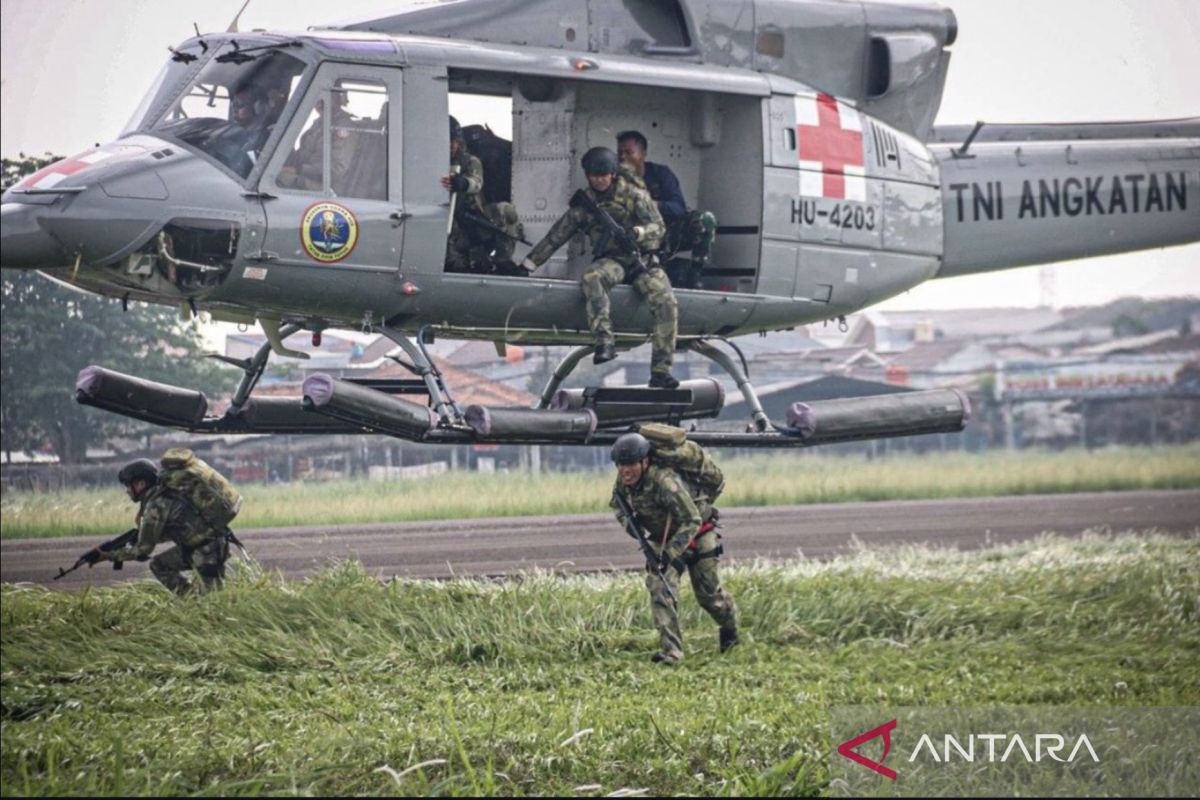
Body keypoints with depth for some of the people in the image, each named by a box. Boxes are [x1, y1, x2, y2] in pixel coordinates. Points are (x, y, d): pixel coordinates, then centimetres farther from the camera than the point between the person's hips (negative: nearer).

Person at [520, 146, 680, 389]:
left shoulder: (633, 194, 3)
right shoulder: (584, 203, 10)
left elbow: (658, 227, -5)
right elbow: (556, 236, 14)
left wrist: (638, 232, -28)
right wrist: (528, 263, 12)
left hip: (643, 259, -1)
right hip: (611, 260, 1)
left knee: (666, 303, -26)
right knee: (592, 279, -37)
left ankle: (661, 370, -23)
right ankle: (604, 341, -49)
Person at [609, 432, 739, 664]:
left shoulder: (666, 481, -39)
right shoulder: (623, 482, -15)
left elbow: (691, 521, -37)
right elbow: (617, 504, 8)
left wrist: (671, 553, -42)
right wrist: (631, 525, -12)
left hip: (696, 534, -6)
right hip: (662, 538, 6)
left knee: (708, 592, 8)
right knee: (659, 588, -14)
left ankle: (730, 627, 40)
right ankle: (670, 650, -14)